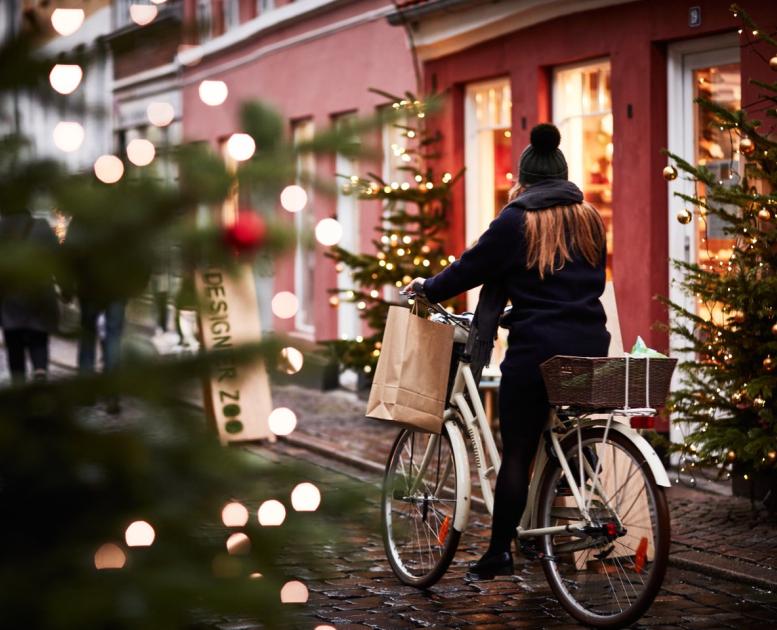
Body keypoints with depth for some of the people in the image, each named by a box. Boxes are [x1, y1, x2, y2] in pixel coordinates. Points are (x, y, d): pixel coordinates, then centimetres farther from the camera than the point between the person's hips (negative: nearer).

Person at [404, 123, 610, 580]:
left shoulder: (517, 222, -4)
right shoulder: (591, 220, 12)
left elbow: (470, 269, 1)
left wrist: (427, 288, 17)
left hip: (537, 349, -5)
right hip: (591, 346, 5)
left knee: (518, 452, -1)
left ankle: (500, 551, 1)